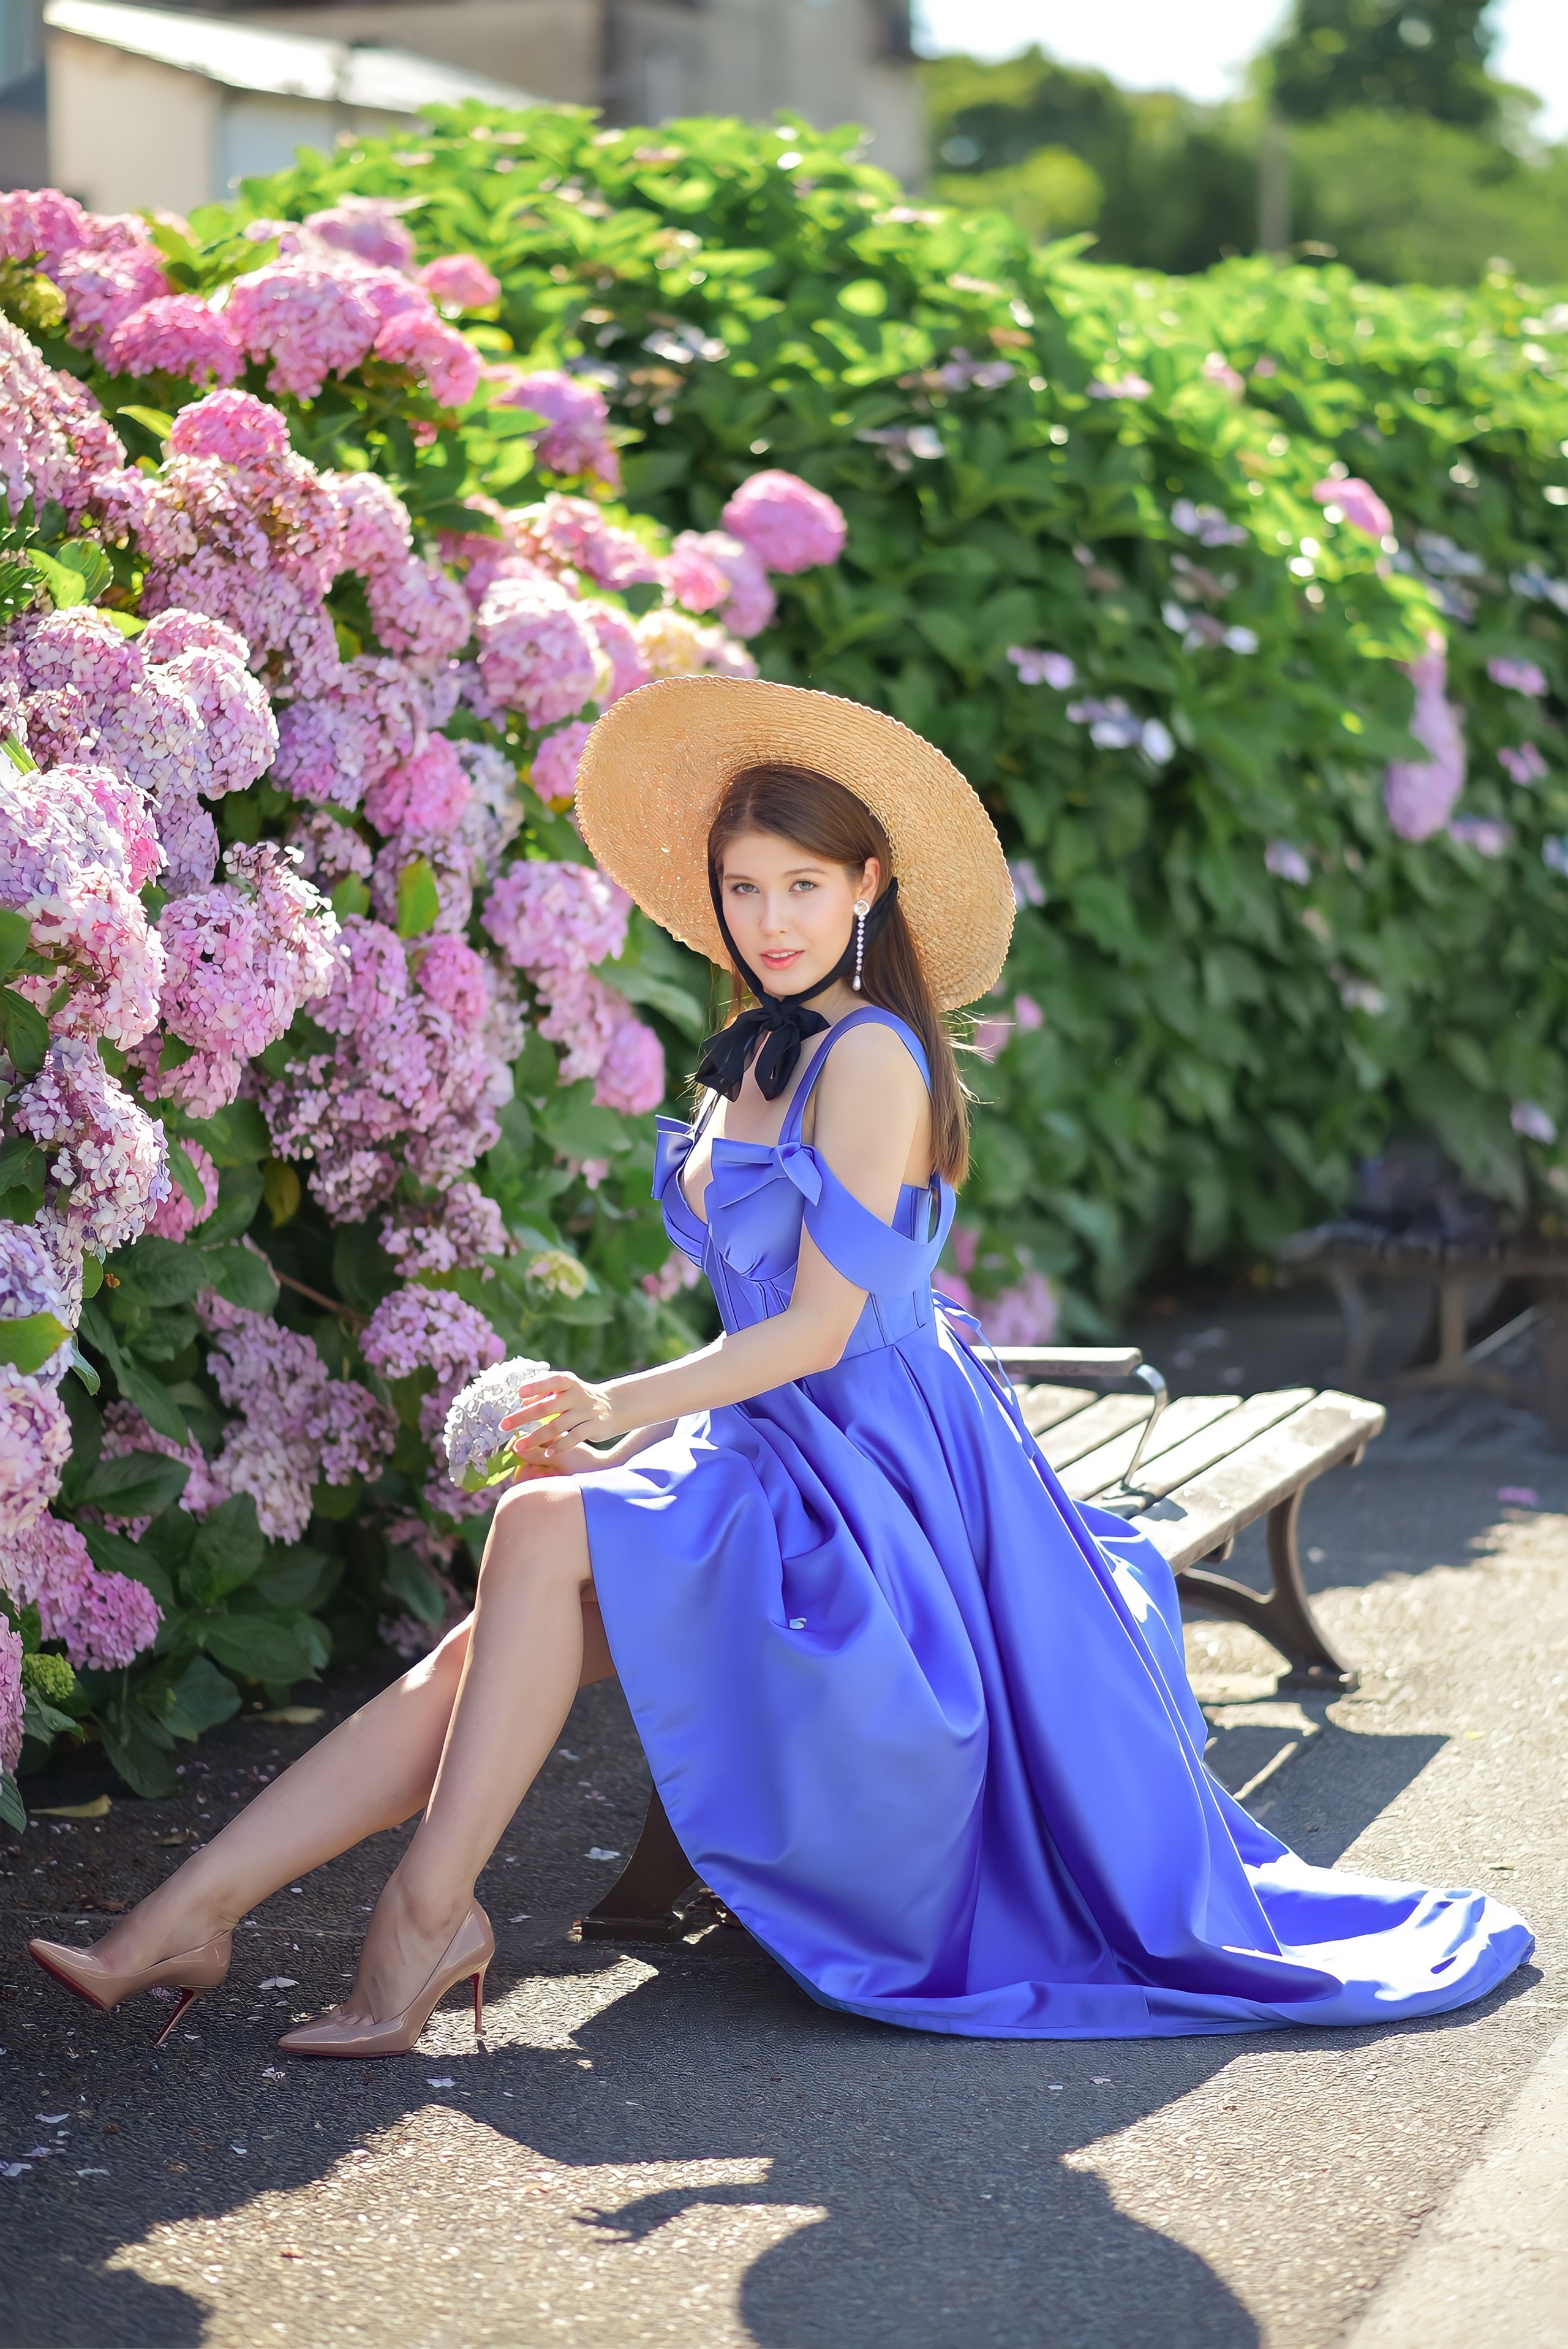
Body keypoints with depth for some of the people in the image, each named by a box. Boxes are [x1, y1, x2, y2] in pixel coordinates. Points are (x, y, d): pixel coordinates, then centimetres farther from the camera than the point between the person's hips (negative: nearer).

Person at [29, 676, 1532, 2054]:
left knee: (544, 1531, -29)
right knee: (474, 1661, -11)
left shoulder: (871, 1057, -13)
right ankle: (188, 1918, -17)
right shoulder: (762, 1055, 15)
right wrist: (618, 1427, 6)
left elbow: (821, 1327, -16)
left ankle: (428, 1909, -23)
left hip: (862, 1480, -8)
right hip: (773, 1454, 8)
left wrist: (622, 1410, -17)